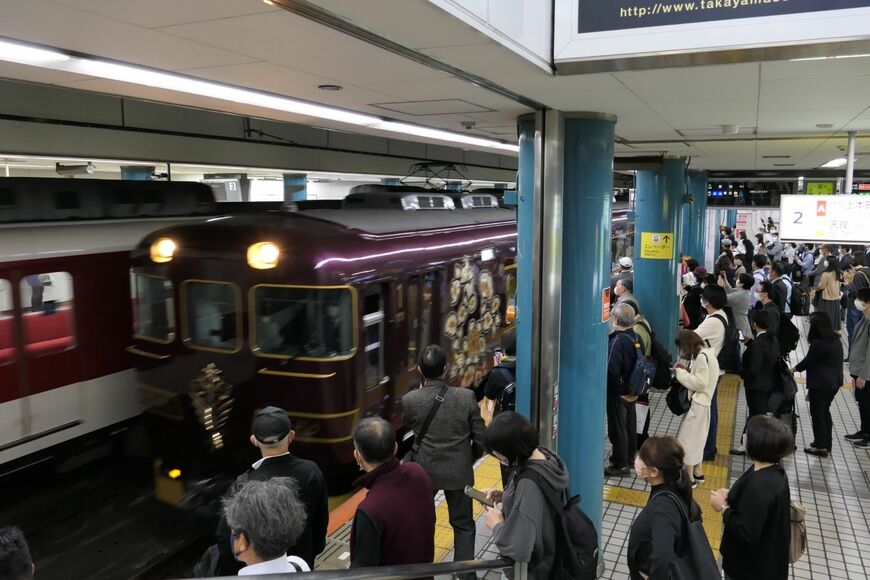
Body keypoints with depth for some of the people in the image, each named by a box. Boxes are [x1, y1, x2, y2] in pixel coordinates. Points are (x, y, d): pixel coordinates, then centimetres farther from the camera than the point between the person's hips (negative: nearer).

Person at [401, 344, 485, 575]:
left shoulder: (409, 400, -17)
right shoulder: (466, 397, -18)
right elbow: (480, 438, -9)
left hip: (424, 471, 1)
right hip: (459, 471, -1)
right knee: (463, 524, 18)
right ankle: (465, 572, 23)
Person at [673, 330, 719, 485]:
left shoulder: (701, 357, -22)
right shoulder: (706, 352, 8)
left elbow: (700, 383, -23)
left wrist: (681, 372, -15)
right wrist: (684, 370, -1)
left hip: (697, 404, -10)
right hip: (700, 403, 10)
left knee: (687, 439, 0)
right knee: (696, 438, 21)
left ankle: (690, 478, 10)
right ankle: (697, 473, 34)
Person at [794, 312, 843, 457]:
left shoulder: (818, 344, -21)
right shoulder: (836, 340, 5)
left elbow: (808, 361, -10)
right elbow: (829, 362, 12)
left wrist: (795, 368, 8)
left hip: (820, 384, -8)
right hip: (834, 382, 8)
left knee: (817, 413, 4)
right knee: (825, 411, 19)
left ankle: (821, 446, 10)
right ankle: (826, 443, 28)